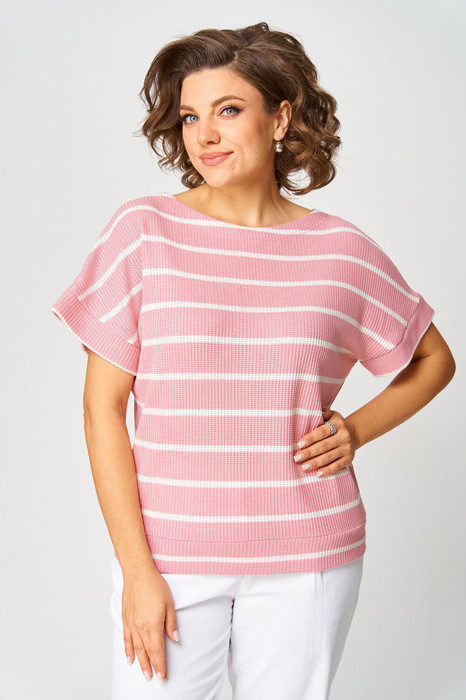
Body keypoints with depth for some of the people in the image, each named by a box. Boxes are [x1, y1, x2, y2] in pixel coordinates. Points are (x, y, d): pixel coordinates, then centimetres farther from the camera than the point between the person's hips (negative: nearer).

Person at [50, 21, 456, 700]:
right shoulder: (144, 230, -4)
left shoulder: (340, 248, 1)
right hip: (170, 552, -1)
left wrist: (357, 430, -1)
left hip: (308, 557, 2)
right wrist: (137, 570, -9)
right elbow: (103, 405, -5)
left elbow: (434, 360, 16)